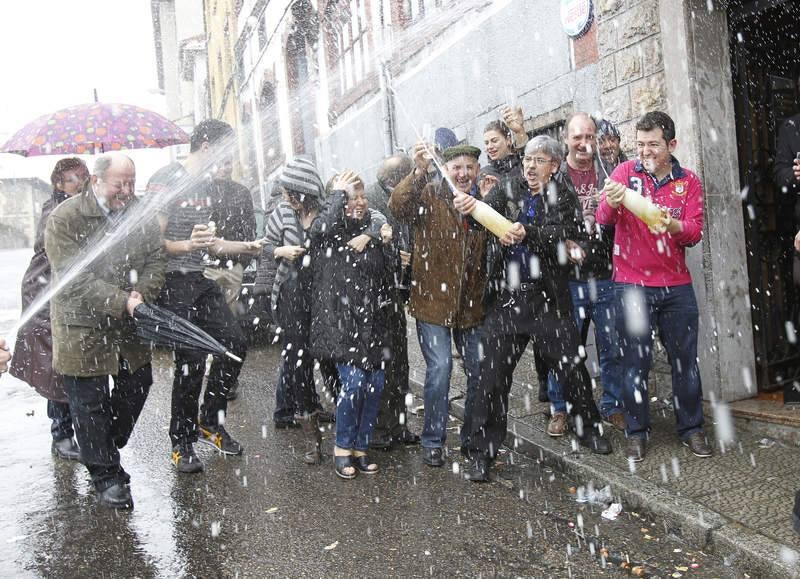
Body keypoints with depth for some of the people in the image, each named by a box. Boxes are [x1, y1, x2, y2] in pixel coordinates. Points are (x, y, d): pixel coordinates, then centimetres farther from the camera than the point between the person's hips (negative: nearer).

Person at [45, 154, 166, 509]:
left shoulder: (141, 214, 1)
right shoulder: (65, 219, -14)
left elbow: (154, 261, 0)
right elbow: (74, 279, -21)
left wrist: (140, 296, -18)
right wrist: (121, 302, -27)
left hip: (130, 324, 5)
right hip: (82, 327, -5)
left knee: (137, 385, 15)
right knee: (90, 401, 3)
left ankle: (106, 449, 39)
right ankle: (105, 476, 18)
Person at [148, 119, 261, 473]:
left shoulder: (208, 185, 15)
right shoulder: (166, 179, -10)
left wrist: (245, 246, 20)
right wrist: (185, 245, -31)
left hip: (203, 281, 8)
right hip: (174, 283, -8)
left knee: (235, 344, 4)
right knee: (191, 361, -8)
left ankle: (210, 422, 22)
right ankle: (181, 443, 10)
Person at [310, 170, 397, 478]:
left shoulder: (371, 232, 14)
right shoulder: (330, 233, -1)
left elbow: (391, 275, 12)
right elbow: (319, 228, -28)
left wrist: (387, 244, -3)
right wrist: (338, 193, -15)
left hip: (372, 322, 5)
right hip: (341, 322, -5)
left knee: (375, 385, 2)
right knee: (354, 383, -14)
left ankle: (361, 447, 19)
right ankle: (343, 448, 7)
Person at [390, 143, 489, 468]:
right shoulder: (429, 195, -5)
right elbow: (398, 207, -24)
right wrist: (419, 172, -39)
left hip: (471, 304, 4)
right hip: (432, 300, -4)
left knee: (479, 368, 10)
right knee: (440, 368, -8)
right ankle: (433, 441, 9)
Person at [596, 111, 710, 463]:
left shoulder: (689, 183, 6)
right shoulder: (626, 172, 1)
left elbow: (695, 232, -4)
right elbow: (602, 219, -11)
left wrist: (673, 225, -27)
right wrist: (611, 203, -34)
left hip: (677, 285, 2)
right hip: (632, 285, -2)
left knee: (685, 359, 7)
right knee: (636, 362, 2)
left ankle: (691, 428, 22)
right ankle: (636, 432, 14)